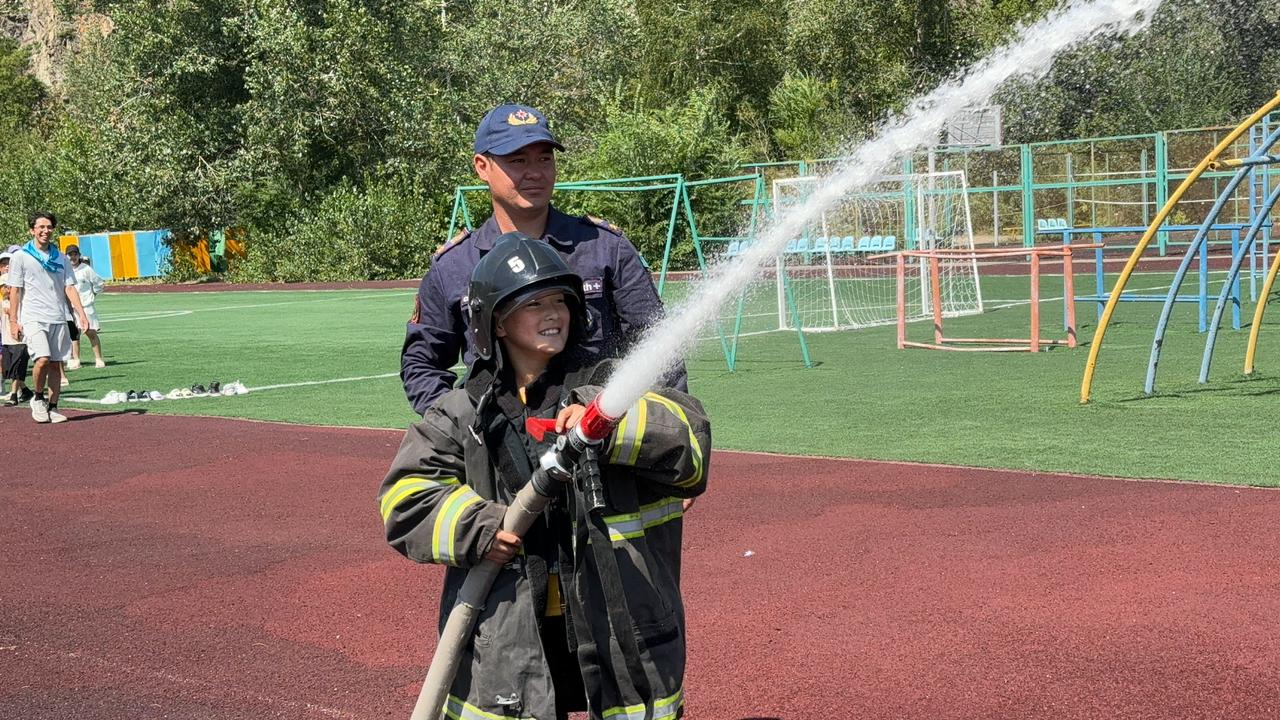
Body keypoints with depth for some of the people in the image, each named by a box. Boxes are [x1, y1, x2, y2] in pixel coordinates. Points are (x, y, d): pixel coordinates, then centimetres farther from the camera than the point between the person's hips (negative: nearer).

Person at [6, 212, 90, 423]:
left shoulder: (61, 258, 12)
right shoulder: (21, 257, 2)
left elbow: (69, 288, 9)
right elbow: (14, 291, 1)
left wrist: (81, 313, -3)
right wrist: (13, 321, -5)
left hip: (58, 319, 4)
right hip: (33, 318, -4)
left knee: (56, 364, 3)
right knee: (43, 359, -19)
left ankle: (52, 408, 12)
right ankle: (38, 398, 4)